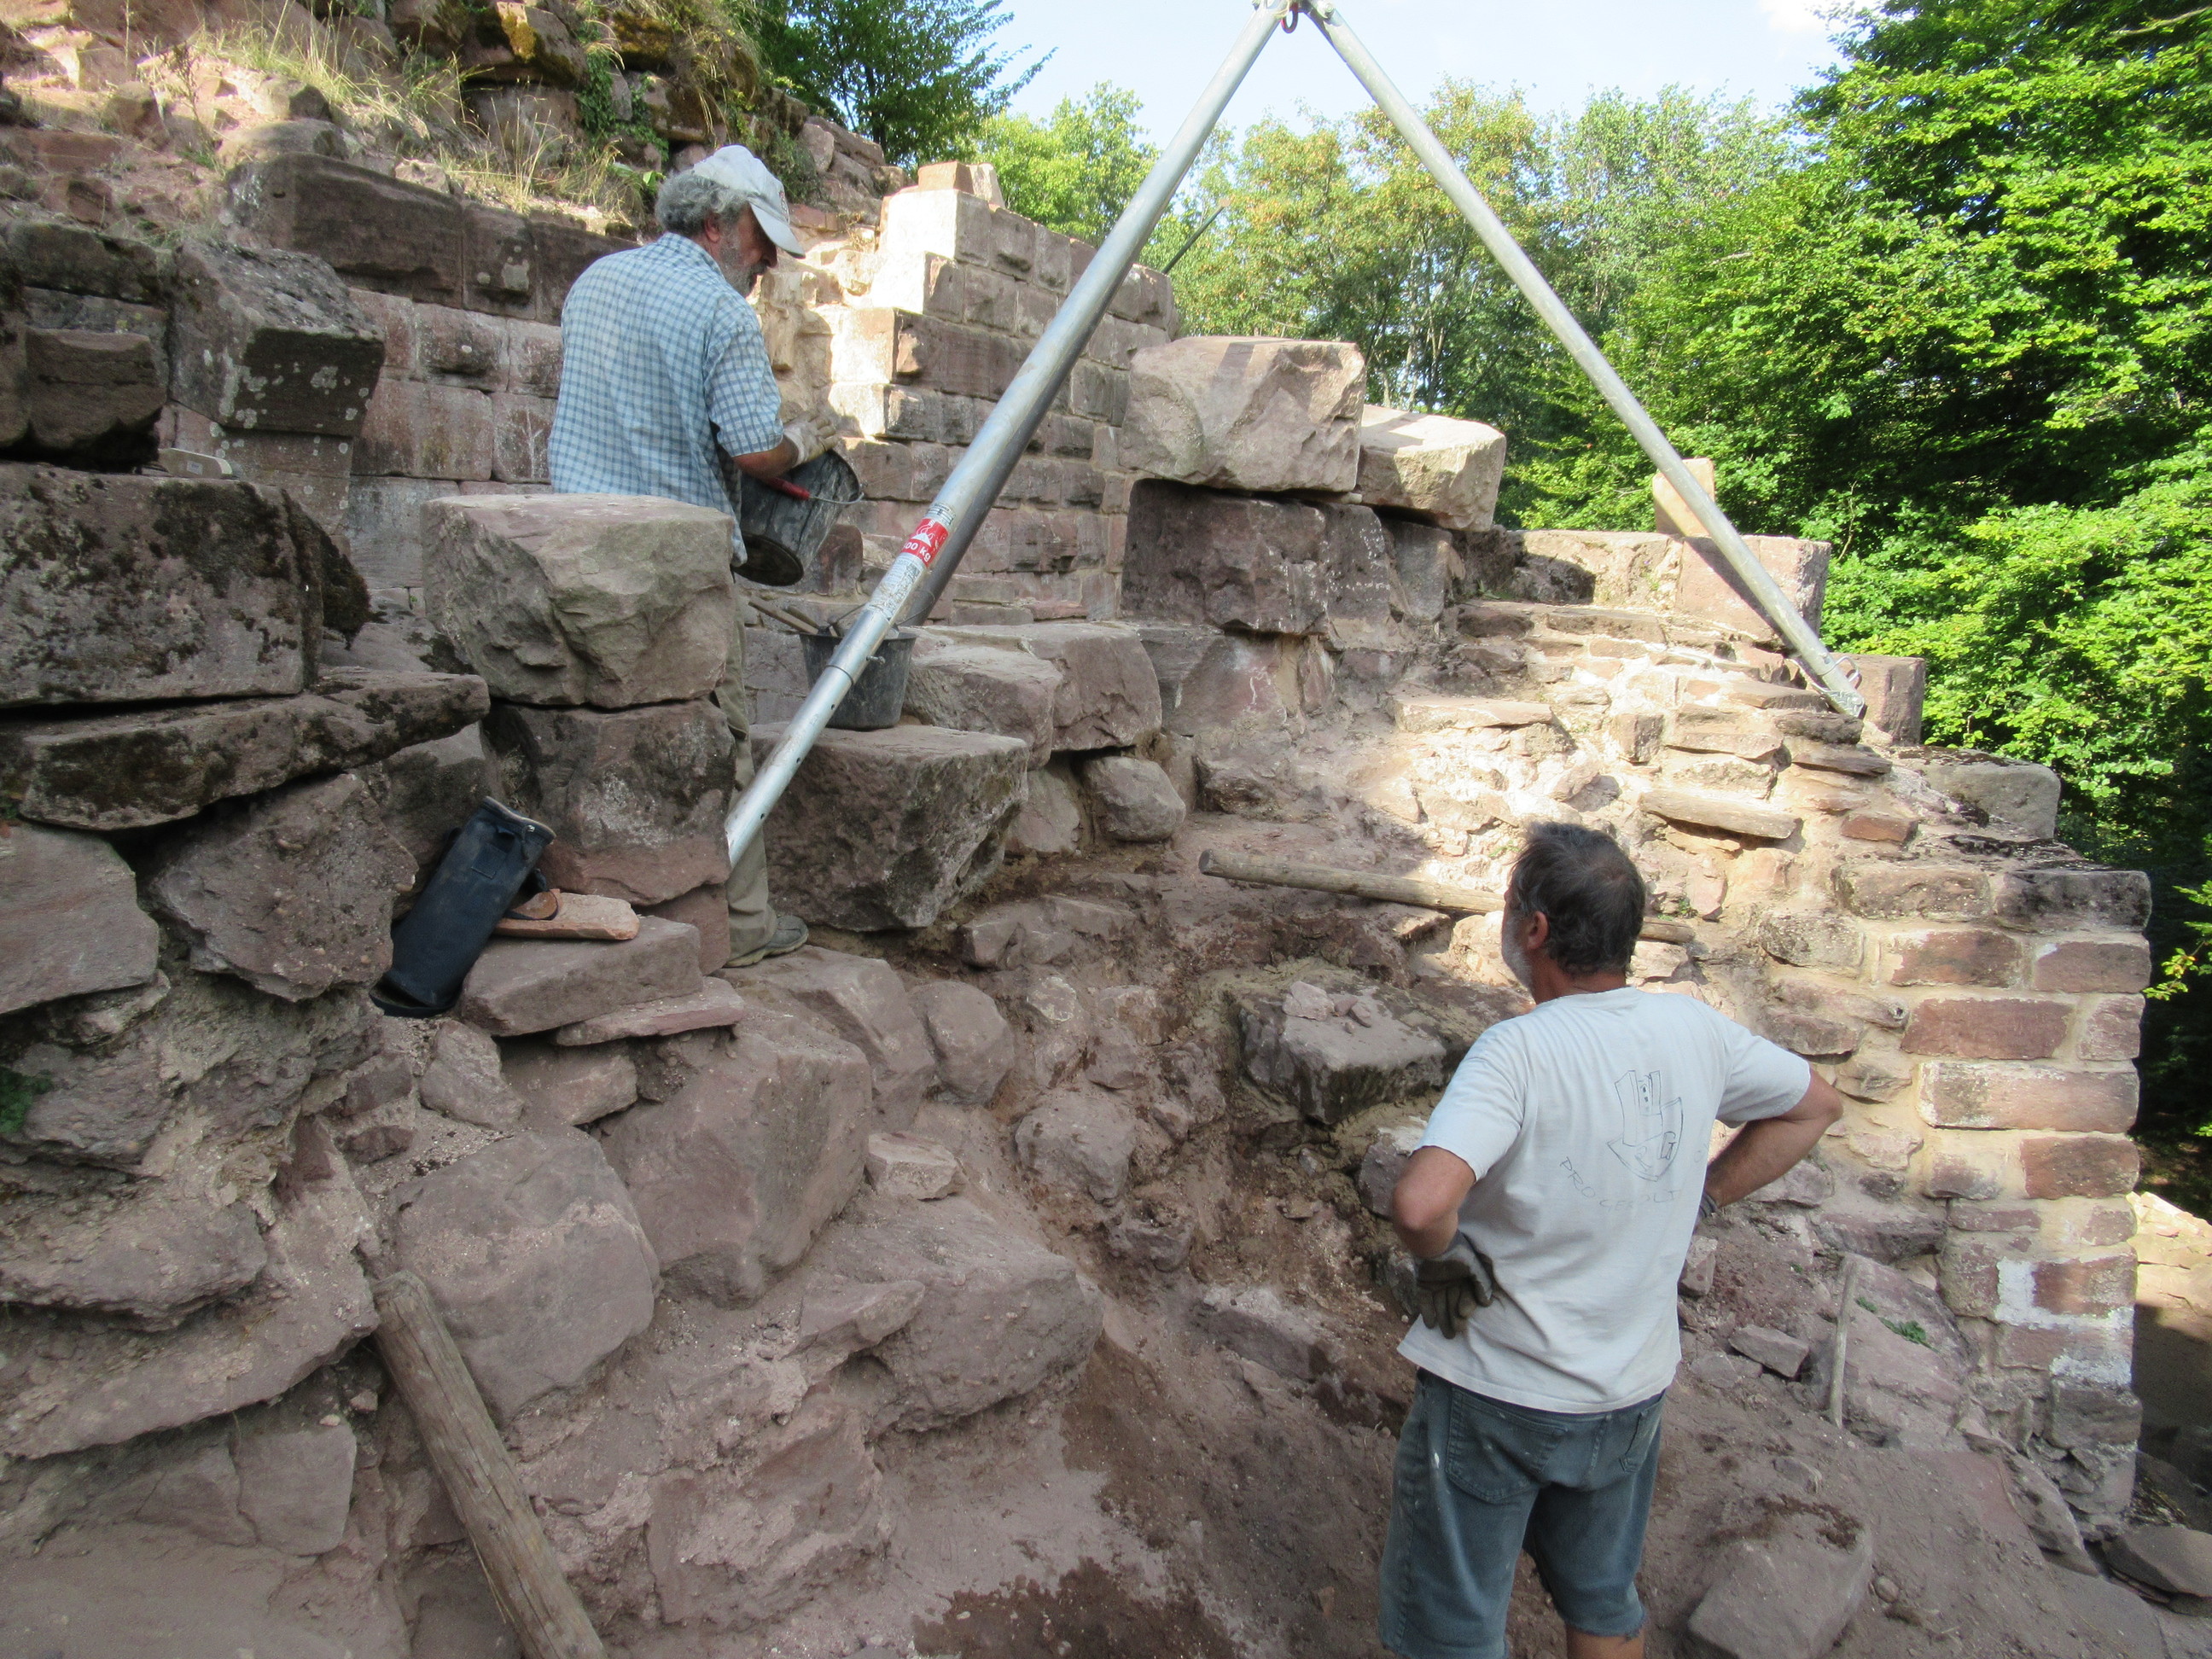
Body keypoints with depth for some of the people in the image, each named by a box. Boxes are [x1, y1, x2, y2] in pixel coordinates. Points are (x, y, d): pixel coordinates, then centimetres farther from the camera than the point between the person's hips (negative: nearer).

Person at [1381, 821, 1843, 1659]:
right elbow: (1815, 1104, 11)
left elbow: (1420, 1204, -39)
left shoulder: (1520, 1049, -27)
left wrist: (1441, 1262, -17)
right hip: (1632, 1393, 6)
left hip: (1498, 1399, -6)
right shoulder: (1694, 1029, -8)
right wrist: (1699, 1199, 9)